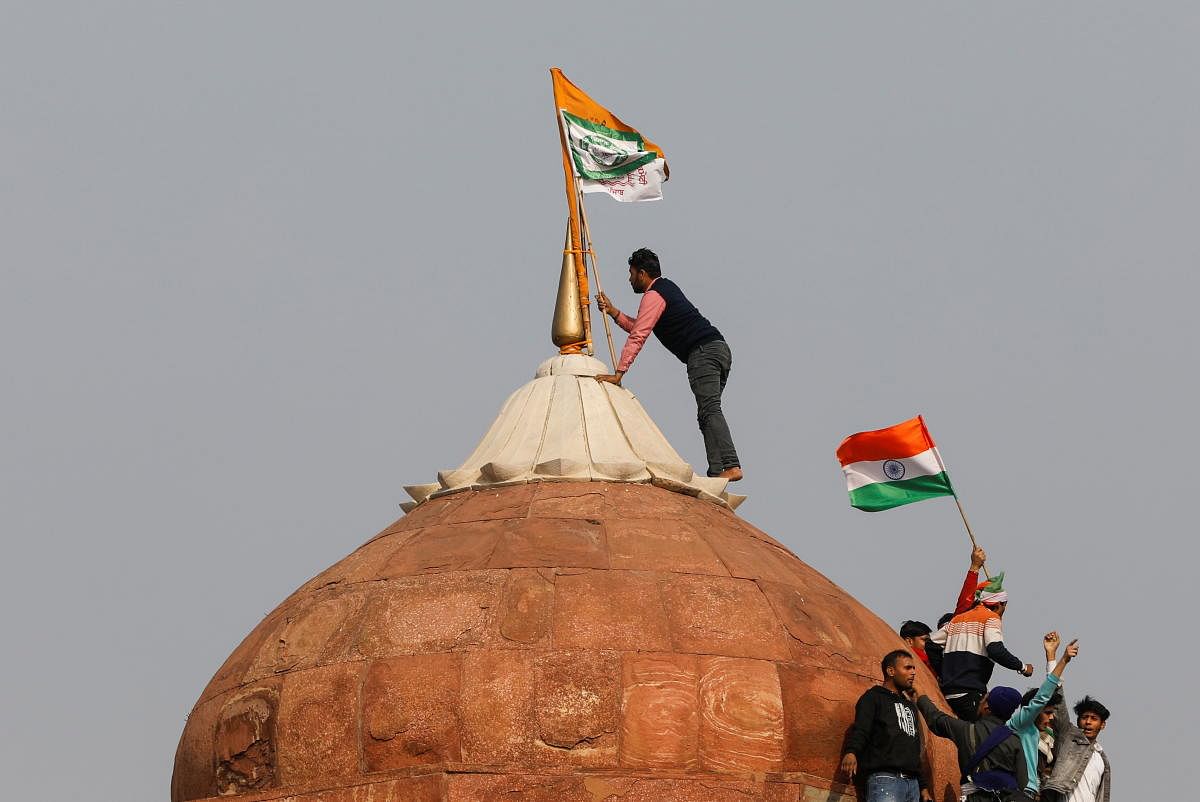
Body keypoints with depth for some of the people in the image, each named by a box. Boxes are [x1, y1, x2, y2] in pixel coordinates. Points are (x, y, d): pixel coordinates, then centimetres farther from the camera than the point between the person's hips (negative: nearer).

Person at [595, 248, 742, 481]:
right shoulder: (666, 287, 28)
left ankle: (731, 466, -35)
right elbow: (639, 328, 34)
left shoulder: (653, 295, -2)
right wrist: (613, 311, 28)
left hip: (703, 352, -10)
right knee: (708, 412, 5)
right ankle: (716, 471, -7)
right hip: (720, 349, 10)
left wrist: (618, 373, -11)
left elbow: (638, 337, -10)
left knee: (709, 411, -20)